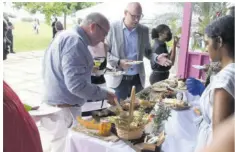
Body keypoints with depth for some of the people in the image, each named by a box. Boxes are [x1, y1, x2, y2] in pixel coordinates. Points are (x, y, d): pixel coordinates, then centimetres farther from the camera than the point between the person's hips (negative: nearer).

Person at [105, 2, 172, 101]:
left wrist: (156, 58, -6)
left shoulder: (144, 30, 4)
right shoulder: (113, 28, -7)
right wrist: (118, 62, -20)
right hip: (119, 79, -3)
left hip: (138, 79, 3)